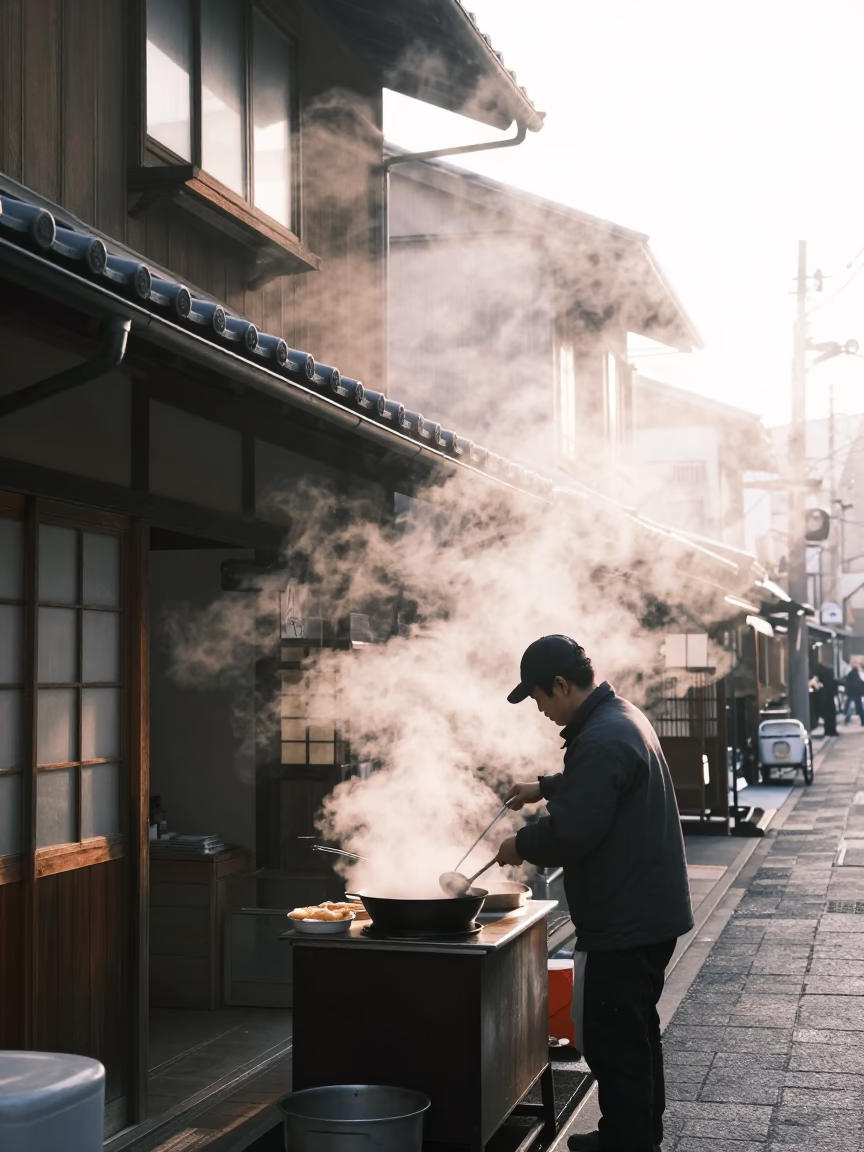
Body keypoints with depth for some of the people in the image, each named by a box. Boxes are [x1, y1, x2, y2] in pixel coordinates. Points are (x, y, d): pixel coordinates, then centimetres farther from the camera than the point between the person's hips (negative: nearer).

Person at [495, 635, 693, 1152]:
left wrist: (520, 846, -10)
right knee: (636, 1032, 22)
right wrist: (546, 786, 27)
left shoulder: (601, 740, -24)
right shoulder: (624, 717, 10)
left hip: (622, 922, -11)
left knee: (611, 1043, -2)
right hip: (652, 911, 11)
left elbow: (571, 832, -26)